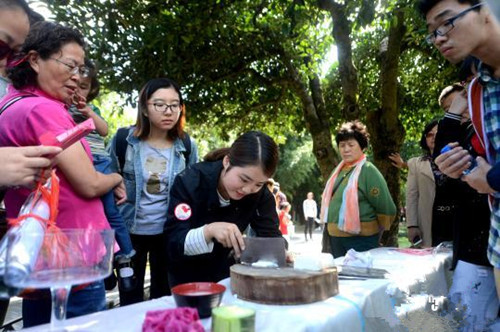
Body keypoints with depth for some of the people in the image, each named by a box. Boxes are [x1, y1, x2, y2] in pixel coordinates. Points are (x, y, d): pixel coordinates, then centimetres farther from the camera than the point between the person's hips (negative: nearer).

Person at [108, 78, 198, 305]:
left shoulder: (186, 146, -4)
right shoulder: (123, 140, -9)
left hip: (169, 233, 1)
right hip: (130, 231, -1)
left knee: (164, 296, 15)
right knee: (130, 298, 13)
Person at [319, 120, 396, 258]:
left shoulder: (368, 171, -14)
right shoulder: (338, 170, 8)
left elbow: (386, 208, -13)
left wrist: (374, 231, 0)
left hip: (361, 240, -7)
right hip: (335, 238, 7)